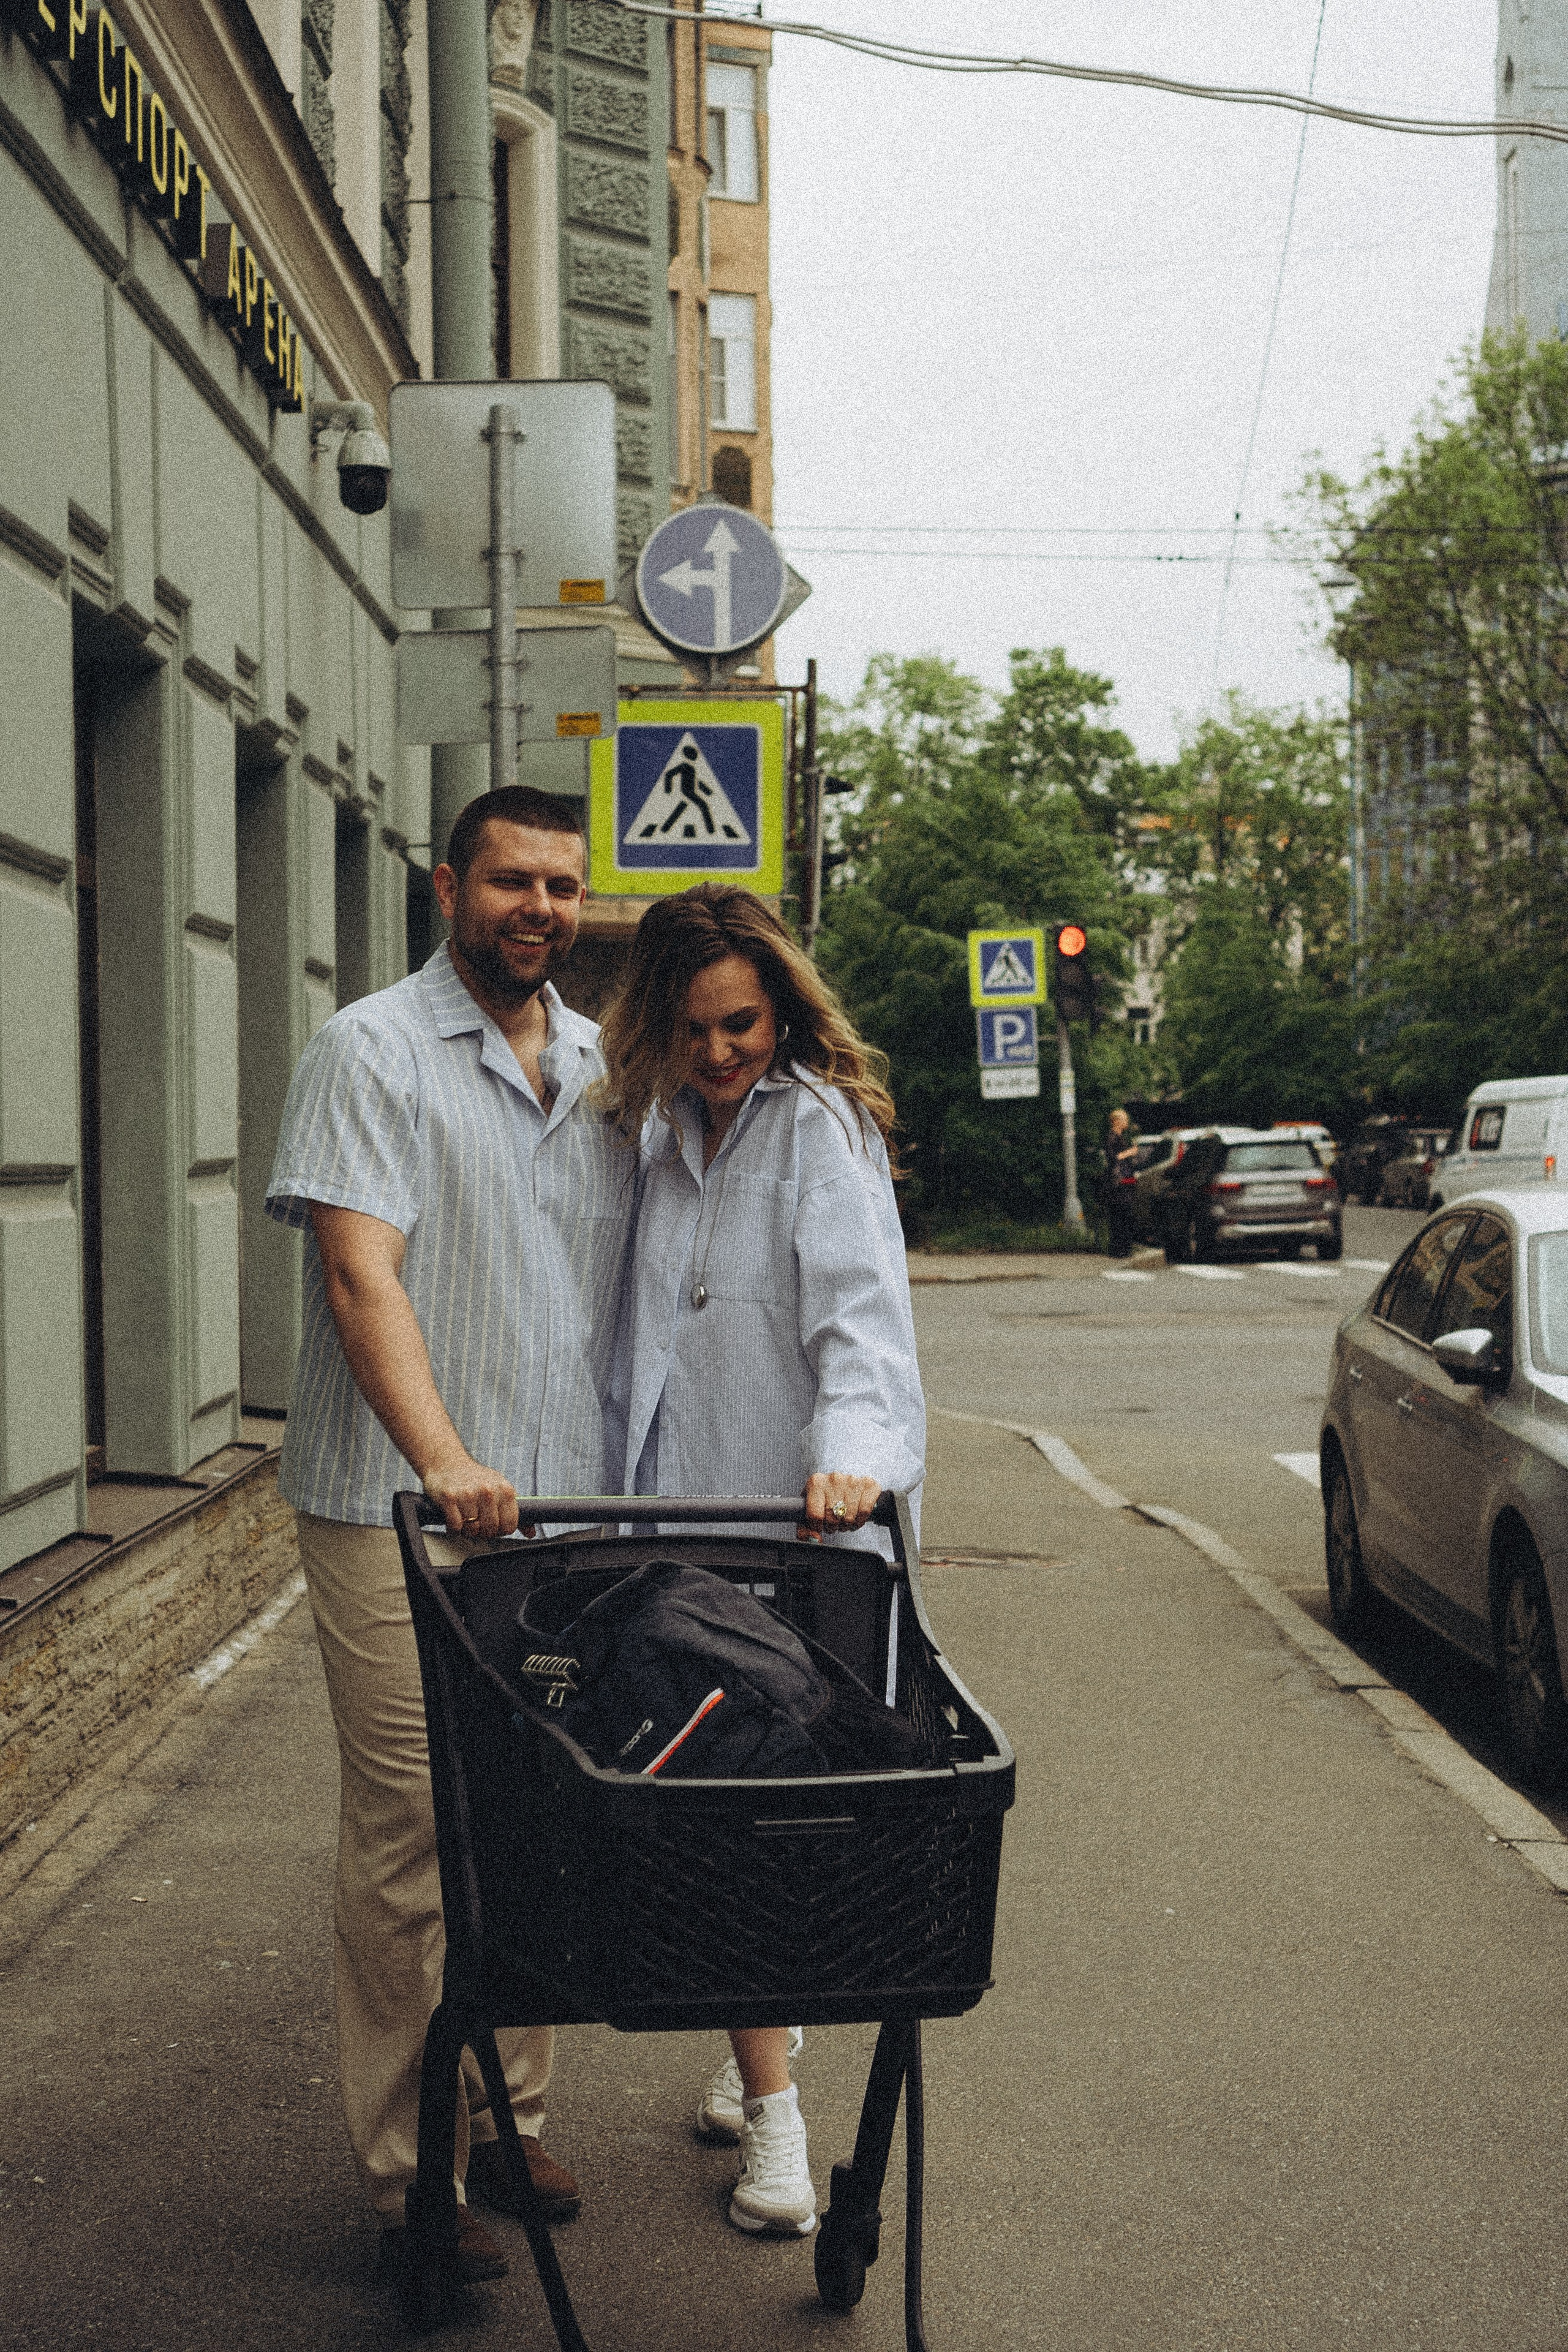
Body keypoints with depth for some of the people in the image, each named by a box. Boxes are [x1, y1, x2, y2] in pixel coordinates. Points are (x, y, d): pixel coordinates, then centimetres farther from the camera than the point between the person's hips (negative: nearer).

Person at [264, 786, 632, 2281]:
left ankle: (509, 2112, 25)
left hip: (560, 1508, 6)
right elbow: (360, 1273, -16)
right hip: (398, 1514, -5)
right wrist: (443, 1457, -30)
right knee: (412, 1842, -2)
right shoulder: (372, 1051, -5)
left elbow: (640, 1274, 20)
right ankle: (409, 2169, 8)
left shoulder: (605, 1067, 13)